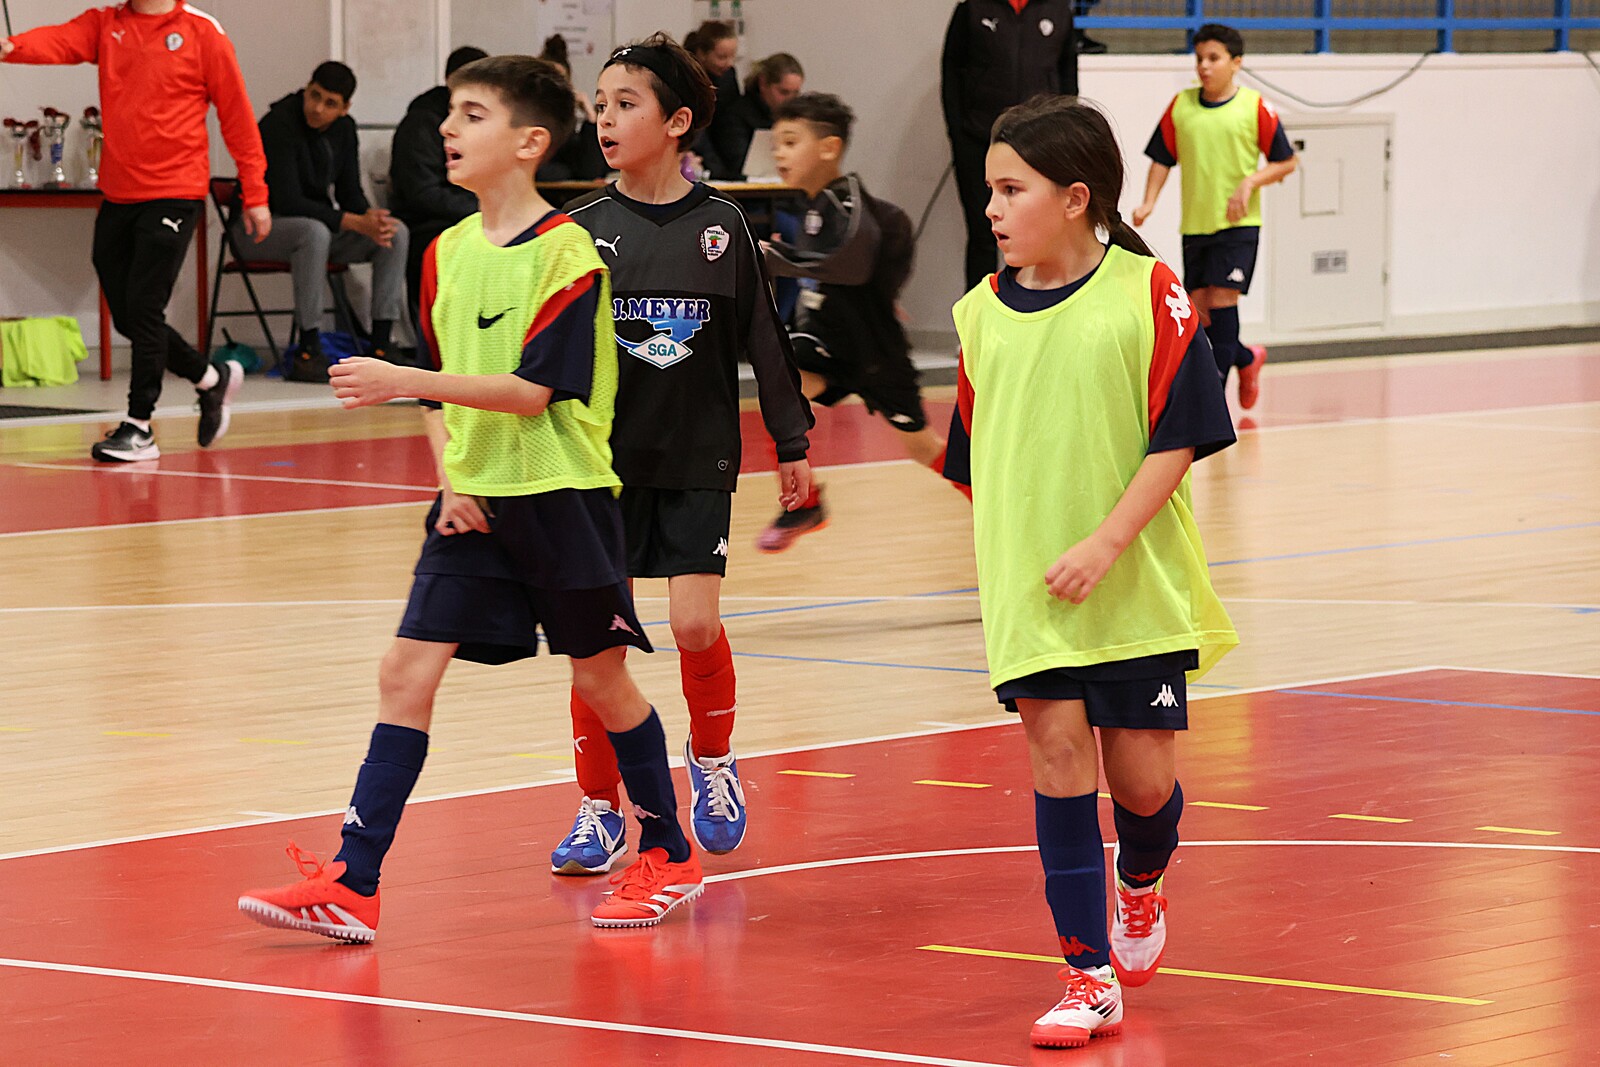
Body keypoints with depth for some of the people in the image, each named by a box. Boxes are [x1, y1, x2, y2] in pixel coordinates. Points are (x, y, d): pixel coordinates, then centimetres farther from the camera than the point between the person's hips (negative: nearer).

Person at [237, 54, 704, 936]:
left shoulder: (567, 253, -13)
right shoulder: (447, 253, 8)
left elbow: (533, 390, -20)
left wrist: (403, 381, -26)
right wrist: (450, 478, 0)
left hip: (562, 498, -6)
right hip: (473, 500, 6)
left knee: (599, 678, 5)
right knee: (407, 672, -4)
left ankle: (668, 857, 25)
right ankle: (352, 887, -6)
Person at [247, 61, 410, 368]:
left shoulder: (343, 128, 3)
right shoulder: (279, 125, -21)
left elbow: (349, 192, 5)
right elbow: (287, 202, -26)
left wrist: (371, 217, -20)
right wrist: (356, 223, -31)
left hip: (315, 224, 7)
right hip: (260, 227, -7)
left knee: (396, 232, -12)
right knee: (315, 231, -40)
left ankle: (380, 346, -14)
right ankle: (308, 349, -34)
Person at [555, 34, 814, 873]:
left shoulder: (719, 227, -3)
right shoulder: (582, 230, -1)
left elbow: (761, 338, 4)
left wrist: (791, 442, 8)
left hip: (698, 460, -1)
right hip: (602, 459, 1)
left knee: (696, 623, -9)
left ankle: (712, 759, 20)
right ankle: (599, 811, 12)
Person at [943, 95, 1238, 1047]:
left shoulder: (1147, 293, -9)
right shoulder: (983, 314, 3)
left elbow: (1179, 437, -10)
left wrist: (1104, 544, -17)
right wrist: (1001, 557, 11)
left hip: (1139, 585, -2)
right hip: (1025, 589, 2)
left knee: (1141, 777, 3)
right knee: (1058, 749, -7)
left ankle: (1142, 887, 38)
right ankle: (1091, 977, -2)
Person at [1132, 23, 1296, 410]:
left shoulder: (1255, 108, -6)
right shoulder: (1180, 106, 4)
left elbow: (1286, 162, -1)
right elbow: (1162, 159, 10)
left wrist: (1249, 182, -15)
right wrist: (1148, 203, -2)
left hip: (1238, 223, -4)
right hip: (1194, 225, 4)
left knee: (1222, 298, -14)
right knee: (1198, 310, 4)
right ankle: (1247, 357, 30)